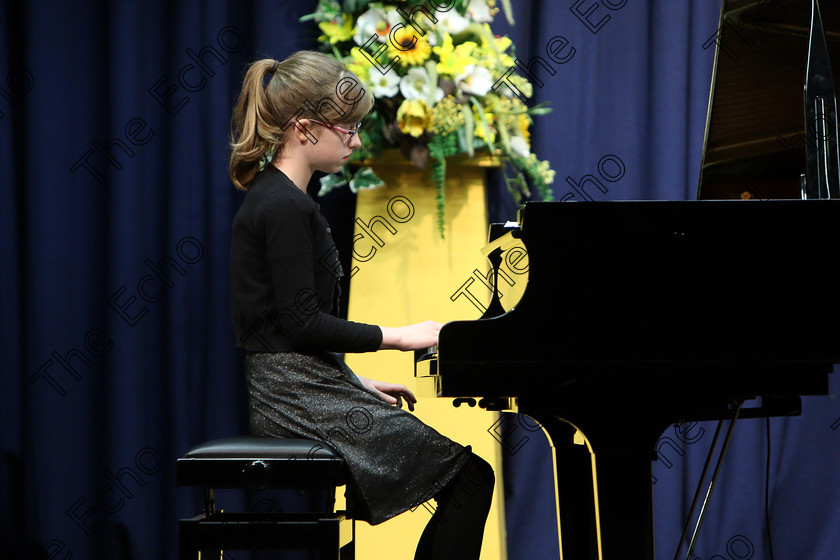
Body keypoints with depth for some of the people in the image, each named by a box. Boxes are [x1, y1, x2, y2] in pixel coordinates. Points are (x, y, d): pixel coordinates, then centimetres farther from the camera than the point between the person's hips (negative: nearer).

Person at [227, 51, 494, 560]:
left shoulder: (274, 198, 16)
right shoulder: (285, 208, -16)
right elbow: (302, 323, -20)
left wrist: (357, 382, 15)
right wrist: (395, 336, -13)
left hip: (303, 389, 10)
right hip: (300, 399, -10)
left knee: (463, 478, 8)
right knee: (471, 478, -10)